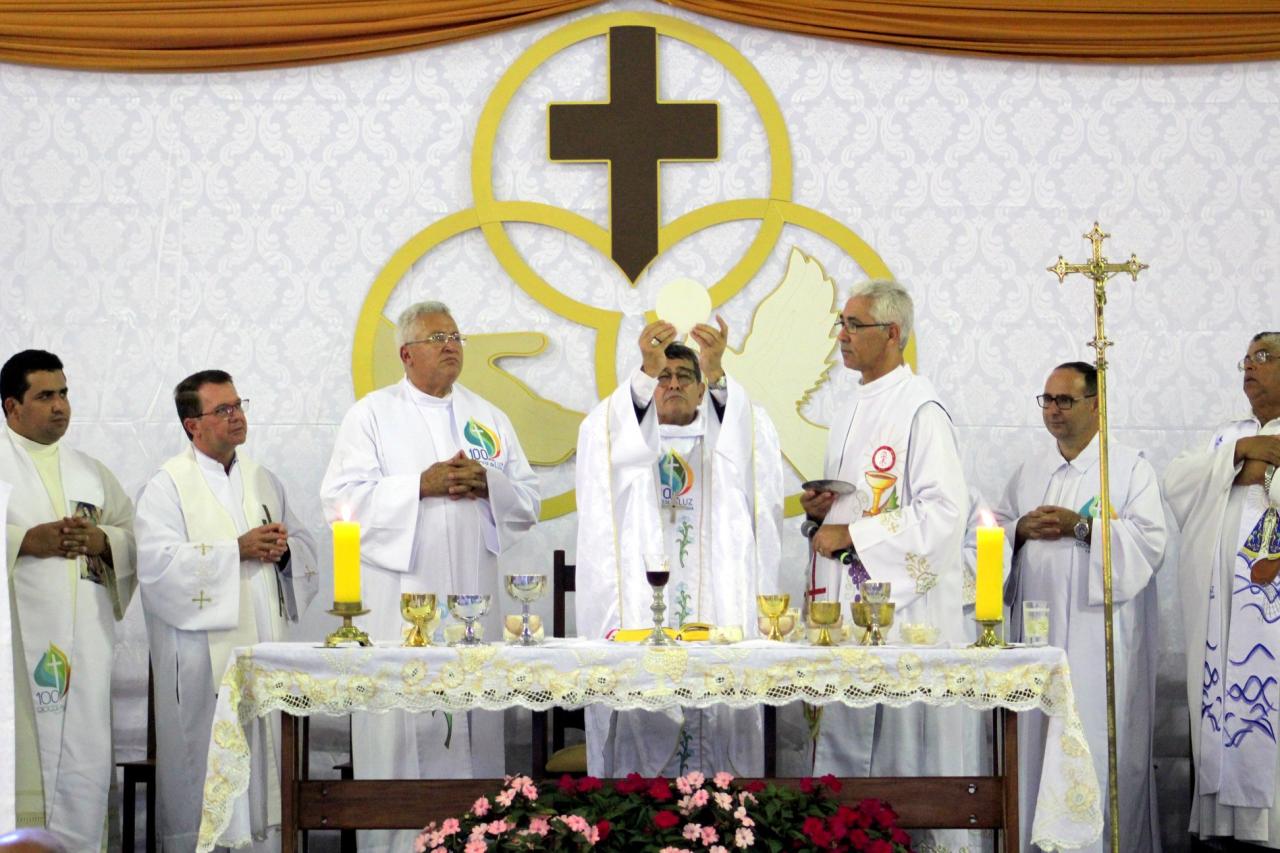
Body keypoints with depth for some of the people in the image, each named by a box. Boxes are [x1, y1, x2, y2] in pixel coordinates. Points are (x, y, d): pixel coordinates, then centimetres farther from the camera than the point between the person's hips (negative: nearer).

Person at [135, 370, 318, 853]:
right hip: (204, 652, -5)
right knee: (205, 763, -5)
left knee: (265, 749, 4)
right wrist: (238, 550, -15)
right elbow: (157, 563, -14)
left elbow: (305, 546, 19)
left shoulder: (264, 481, 17)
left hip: (263, 645, 5)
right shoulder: (166, 487, -2)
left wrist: (283, 549, -5)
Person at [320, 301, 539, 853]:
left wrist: (487, 482, -6)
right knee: (399, 727, -7)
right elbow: (341, 498, -6)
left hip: (472, 598, 4)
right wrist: (421, 485, -13)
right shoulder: (372, 415, 5)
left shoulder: (488, 418, 17)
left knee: (474, 724, 3)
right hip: (398, 596, -4)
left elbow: (527, 501, 14)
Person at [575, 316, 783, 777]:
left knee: (720, 719, -6)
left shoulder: (733, 435, 17)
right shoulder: (615, 433, 15)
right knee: (641, 725, -9)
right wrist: (646, 371, -25)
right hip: (637, 614, -1)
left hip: (718, 616, 1)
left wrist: (716, 372, -23)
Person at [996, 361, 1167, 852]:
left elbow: (1150, 541, -9)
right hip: (1037, 624, 5)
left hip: (1099, 633, -4)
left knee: (1098, 742, -7)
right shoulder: (1029, 471, 17)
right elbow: (995, 531, 15)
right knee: (1036, 738, 3)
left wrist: (1083, 527, -17)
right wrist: (1022, 529, -7)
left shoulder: (1130, 469, 2)